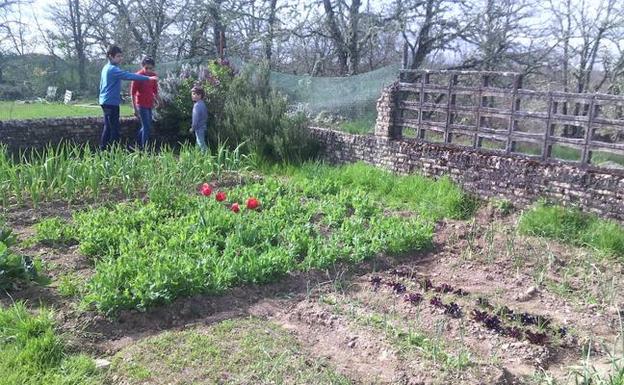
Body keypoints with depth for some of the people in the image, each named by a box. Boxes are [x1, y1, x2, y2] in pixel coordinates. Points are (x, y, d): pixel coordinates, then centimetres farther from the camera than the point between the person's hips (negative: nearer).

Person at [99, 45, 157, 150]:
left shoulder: (106, 68, 15)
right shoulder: (113, 69, -16)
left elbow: (101, 85, 22)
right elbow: (129, 76, -26)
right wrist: (148, 78, -29)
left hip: (105, 102, 10)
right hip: (111, 102, -10)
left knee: (107, 127, 15)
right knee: (115, 129, -7)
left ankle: (103, 149, 20)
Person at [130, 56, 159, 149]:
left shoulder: (153, 75, 4)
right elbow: (133, 93, -13)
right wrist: (135, 109, -15)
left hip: (150, 105, 7)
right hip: (142, 105, -7)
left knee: (145, 126, 16)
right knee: (146, 127, -8)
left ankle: (138, 144, 33)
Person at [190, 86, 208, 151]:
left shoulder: (197, 105, -21)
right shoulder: (203, 104, 8)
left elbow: (196, 118, -22)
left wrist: (192, 128, -10)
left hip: (199, 128, -10)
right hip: (203, 127, 10)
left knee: (201, 144, -3)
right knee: (199, 143, 19)